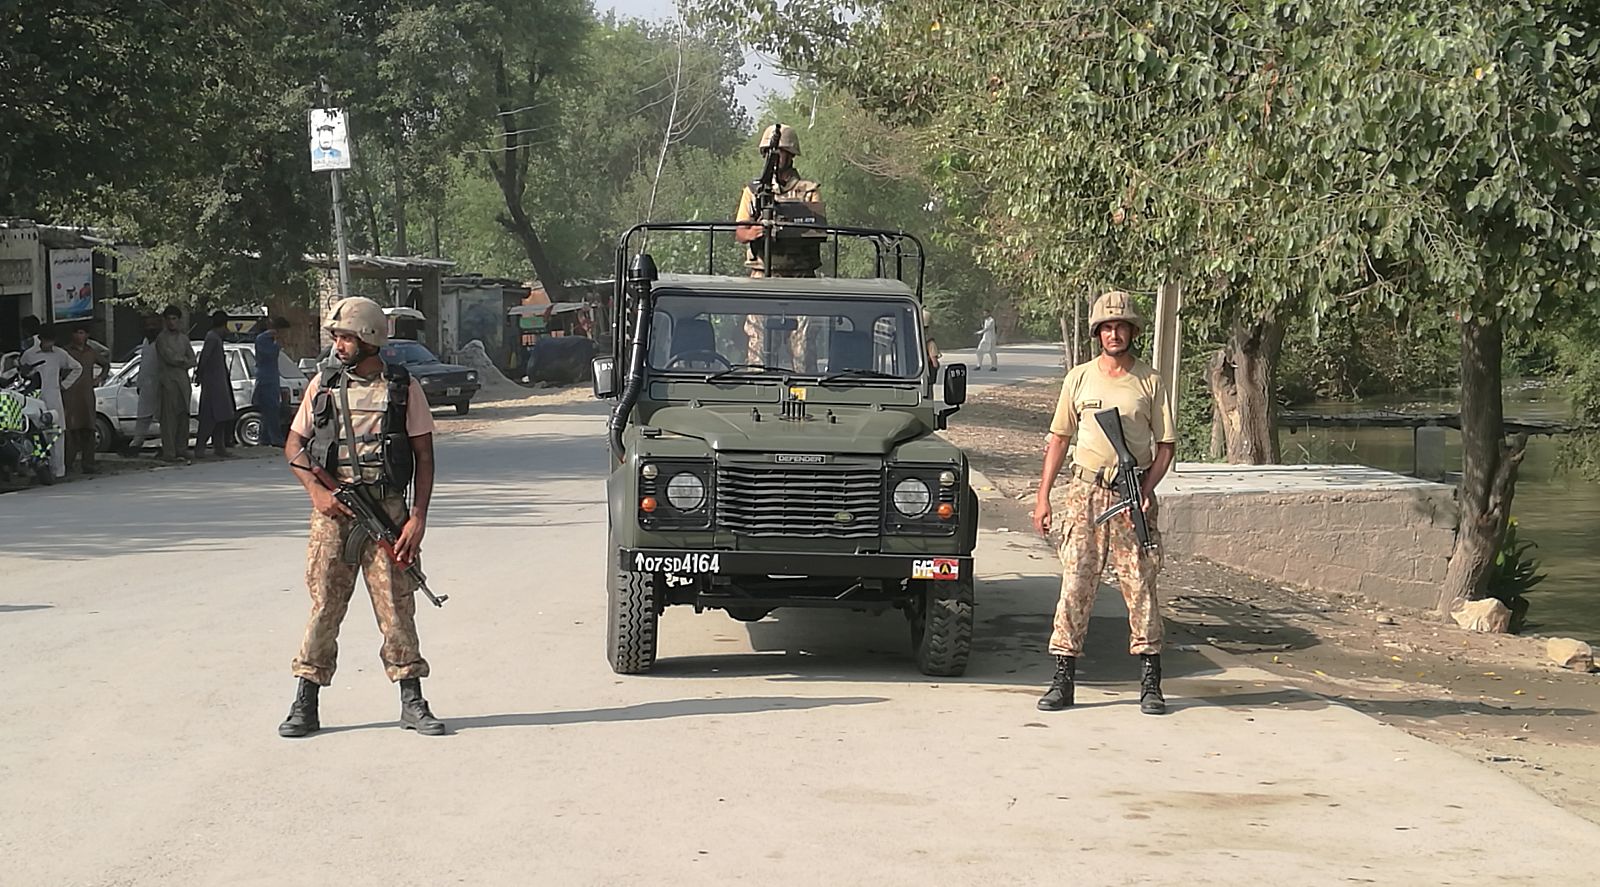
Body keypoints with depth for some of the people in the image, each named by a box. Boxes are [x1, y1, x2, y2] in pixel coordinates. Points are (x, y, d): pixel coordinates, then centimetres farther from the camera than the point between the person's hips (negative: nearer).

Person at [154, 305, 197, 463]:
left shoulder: (184, 339, 19)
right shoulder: (162, 338, -1)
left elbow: (192, 360, 14)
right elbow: (170, 358, -11)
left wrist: (179, 362, -3)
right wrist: (184, 360, 4)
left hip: (183, 380, 6)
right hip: (169, 380, -6)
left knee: (183, 417, 5)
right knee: (169, 418, -8)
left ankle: (182, 450, 10)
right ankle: (169, 453, -10)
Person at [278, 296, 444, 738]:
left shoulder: (404, 387, 3)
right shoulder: (323, 385, 8)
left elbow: (424, 456, 4)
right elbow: (293, 445, 13)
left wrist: (418, 517, -5)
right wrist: (317, 491, -4)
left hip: (387, 509, -1)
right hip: (332, 510, 1)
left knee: (396, 603, -1)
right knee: (324, 604, 1)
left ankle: (412, 702, 8)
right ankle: (305, 705, 6)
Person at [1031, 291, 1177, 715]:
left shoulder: (1150, 382, 3)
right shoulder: (1079, 378, 7)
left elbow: (1166, 445, 5)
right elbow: (1059, 438, 12)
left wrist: (1146, 490, -10)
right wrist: (1042, 496, 6)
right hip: (1085, 490, 1)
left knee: (1140, 586, 0)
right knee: (1075, 584, -1)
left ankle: (1150, 682, 5)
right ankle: (1063, 678, 2)